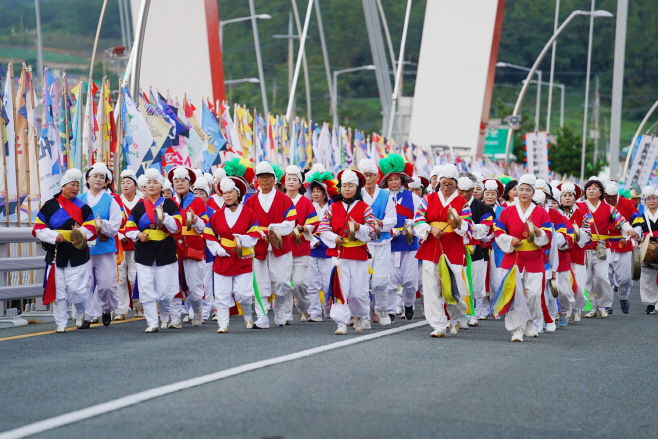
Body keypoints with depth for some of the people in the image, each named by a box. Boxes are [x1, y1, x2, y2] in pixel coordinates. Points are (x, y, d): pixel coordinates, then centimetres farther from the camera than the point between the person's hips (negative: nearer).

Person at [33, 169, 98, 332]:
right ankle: (60, 324, 11)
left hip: (77, 256, 0)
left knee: (77, 290, -5)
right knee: (59, 291, 1)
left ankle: (81, 316, 22)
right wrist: (54, 236, -13)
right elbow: (37, 229, 2)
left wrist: (81, 232, -20)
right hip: (56, 255, 0)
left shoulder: (83, 207, 6)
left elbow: (92, 230, 1)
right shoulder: (49, 206, 4)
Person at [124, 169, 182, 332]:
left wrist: (163, 216, -22)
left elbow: (176, 227, -7)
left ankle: (165, 317, 27)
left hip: (165, 253, -2)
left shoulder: (169, 204, 3)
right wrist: (138, 234, -8)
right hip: (144, 254, 2)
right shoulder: (139, 206, 10)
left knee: (165, 291, 1)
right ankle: (152, 323, 0)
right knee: (146, 290, -5)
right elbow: (129, 227, 12)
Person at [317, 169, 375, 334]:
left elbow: (370, 232, -2)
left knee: (358, 292, 1)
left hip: (359, 255, -1)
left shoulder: (365, 208, 5)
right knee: (340, 289, -8)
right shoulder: (333, 208, 9)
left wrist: (358, 227, -22)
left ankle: (359, 316, 28)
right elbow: (322, 229, 6)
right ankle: (342, 323, -5)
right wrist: (334, 238, -11)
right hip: (338, 253, 1)